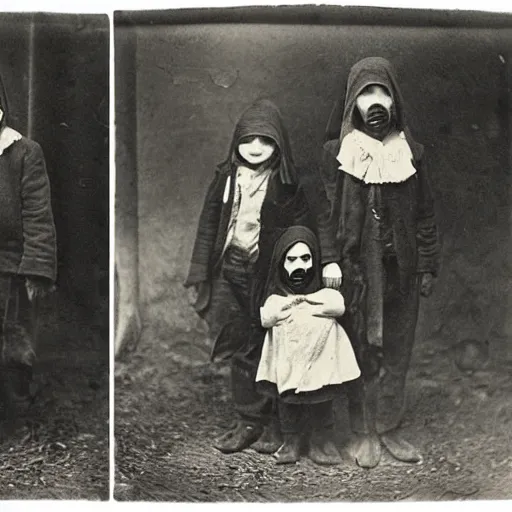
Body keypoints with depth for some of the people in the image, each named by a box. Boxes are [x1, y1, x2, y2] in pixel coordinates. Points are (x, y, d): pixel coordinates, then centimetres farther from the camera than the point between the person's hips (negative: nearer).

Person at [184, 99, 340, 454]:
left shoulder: (288, 182, -4)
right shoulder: (226, 177, 5)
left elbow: (315, 219, -8)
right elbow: (208, 226, 8)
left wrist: (328, 260, -22)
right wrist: (198, 276, 7)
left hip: (271, 274, -3)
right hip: (230, 272, 3)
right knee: (242, 349, 6)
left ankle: (274, 425, 17)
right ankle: (249, 422, 16)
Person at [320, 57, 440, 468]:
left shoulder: (410, 153, 5)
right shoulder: (336, 152, -2)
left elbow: (425, 213, 7)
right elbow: (326, 213, -3)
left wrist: (427, 267, 4)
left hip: (400, 269, 2)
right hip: (355, 269, -2)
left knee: (396, 350, 9)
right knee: (361, 350, 5)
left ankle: (390, 427, 23)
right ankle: (366, 432, 17)